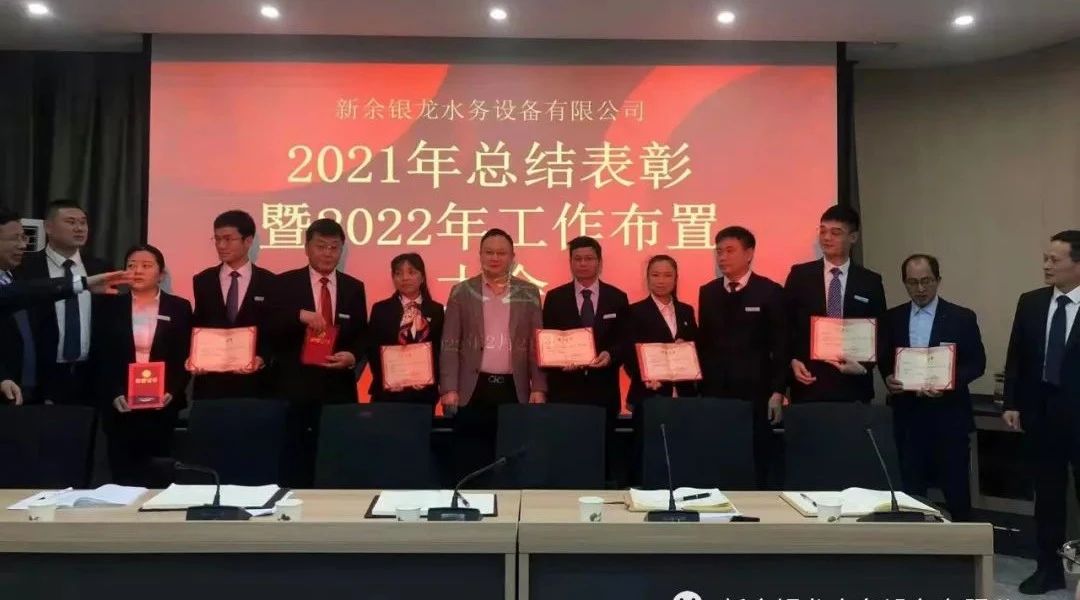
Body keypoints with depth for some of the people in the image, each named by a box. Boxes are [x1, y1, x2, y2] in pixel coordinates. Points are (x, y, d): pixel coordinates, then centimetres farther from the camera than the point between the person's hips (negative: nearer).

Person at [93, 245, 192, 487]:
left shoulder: (179, 308, 5)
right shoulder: (110, 307, 7)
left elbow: (185, 358, 3)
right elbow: (100, 358, 4)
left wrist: (172, 392, -11)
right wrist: (114, 394, -9)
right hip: (120, 406, 1)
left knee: (159, 476, -2)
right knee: (123, 475, 1)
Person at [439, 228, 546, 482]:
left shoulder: (529, 293, 7)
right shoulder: (462, 292, 5)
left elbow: (537, 345, 6)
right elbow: (449, 345, 2)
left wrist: (539, 388, -2)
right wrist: (449, 388, -6)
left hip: (514, 389, 1)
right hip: (473, 389, -1)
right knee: (470, 468, 3)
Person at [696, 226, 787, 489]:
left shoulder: (770, 291, -1)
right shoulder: (707, 292, 11)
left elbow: (781, 345, -2)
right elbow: (703, 342, 11)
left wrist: (778, 391, -7)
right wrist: (699, 384, 6)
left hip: (755, 391, -3)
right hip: (714, 391, 3)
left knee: (755, 462, 2)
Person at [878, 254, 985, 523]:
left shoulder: (962, 317, -1)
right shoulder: (893, 317, 6)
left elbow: (977, 363, -2)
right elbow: (884, 360, 11)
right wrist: (888, 377, -11)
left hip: (948, 414, -2)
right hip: (907, 414, 2)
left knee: (955, 487, 4)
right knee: (911, 487, 9)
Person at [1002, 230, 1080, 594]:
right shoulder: (1030, 303, 5)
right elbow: (1016, 357, 8)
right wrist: (1011, 404, 4)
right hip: (1040, 413, 4)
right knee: (1047, 495, 13)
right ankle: (1049, 568, 23)